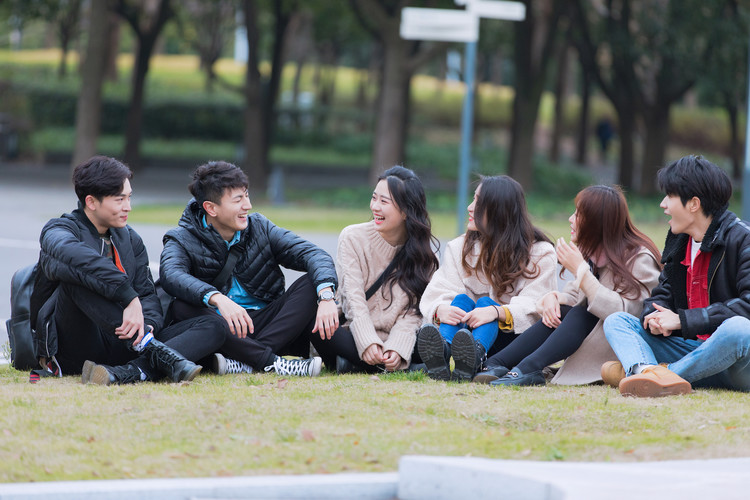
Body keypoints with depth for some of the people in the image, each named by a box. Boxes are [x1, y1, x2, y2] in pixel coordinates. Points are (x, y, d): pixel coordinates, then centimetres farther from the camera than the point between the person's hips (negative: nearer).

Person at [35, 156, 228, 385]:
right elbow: (72, 254, -28)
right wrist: (129, 298, -37)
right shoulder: (59, 230, -2)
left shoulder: (130, 238, 21)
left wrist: (148, 322, -12)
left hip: (122, 345, 6)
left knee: (211, 327, -12)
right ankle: (155, 352, -39)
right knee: (76, 275, -32)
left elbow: (147, 293, 13)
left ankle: (132, 371, -41)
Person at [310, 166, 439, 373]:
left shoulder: (422, 254, 4)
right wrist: (368, 344, -25)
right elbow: (354, 299, -10)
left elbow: (412, 311, -3)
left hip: (391, 339, 3)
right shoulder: (353, 237, -1)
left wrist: (396, 348, -22)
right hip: (353, 337, -3)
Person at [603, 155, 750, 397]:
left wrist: (682, 320, -20)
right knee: (616, 321, -2)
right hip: (691, 347, 8)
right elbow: (663, 294, 19)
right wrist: (654, 318, -7)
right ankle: (648, 372, -38)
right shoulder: (679, 242, 15)